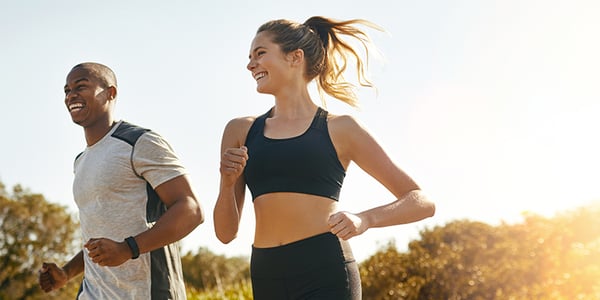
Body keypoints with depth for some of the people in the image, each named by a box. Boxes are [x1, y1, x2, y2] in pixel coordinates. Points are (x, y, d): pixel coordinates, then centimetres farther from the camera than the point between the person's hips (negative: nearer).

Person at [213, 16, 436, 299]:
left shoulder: (339, 129, 5)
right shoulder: (240, 131, 14)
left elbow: (422, 202, 5)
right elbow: (226, 232, 15)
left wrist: (364, 219, -13)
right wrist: (227, 182, -4)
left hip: (325, 276, -5)